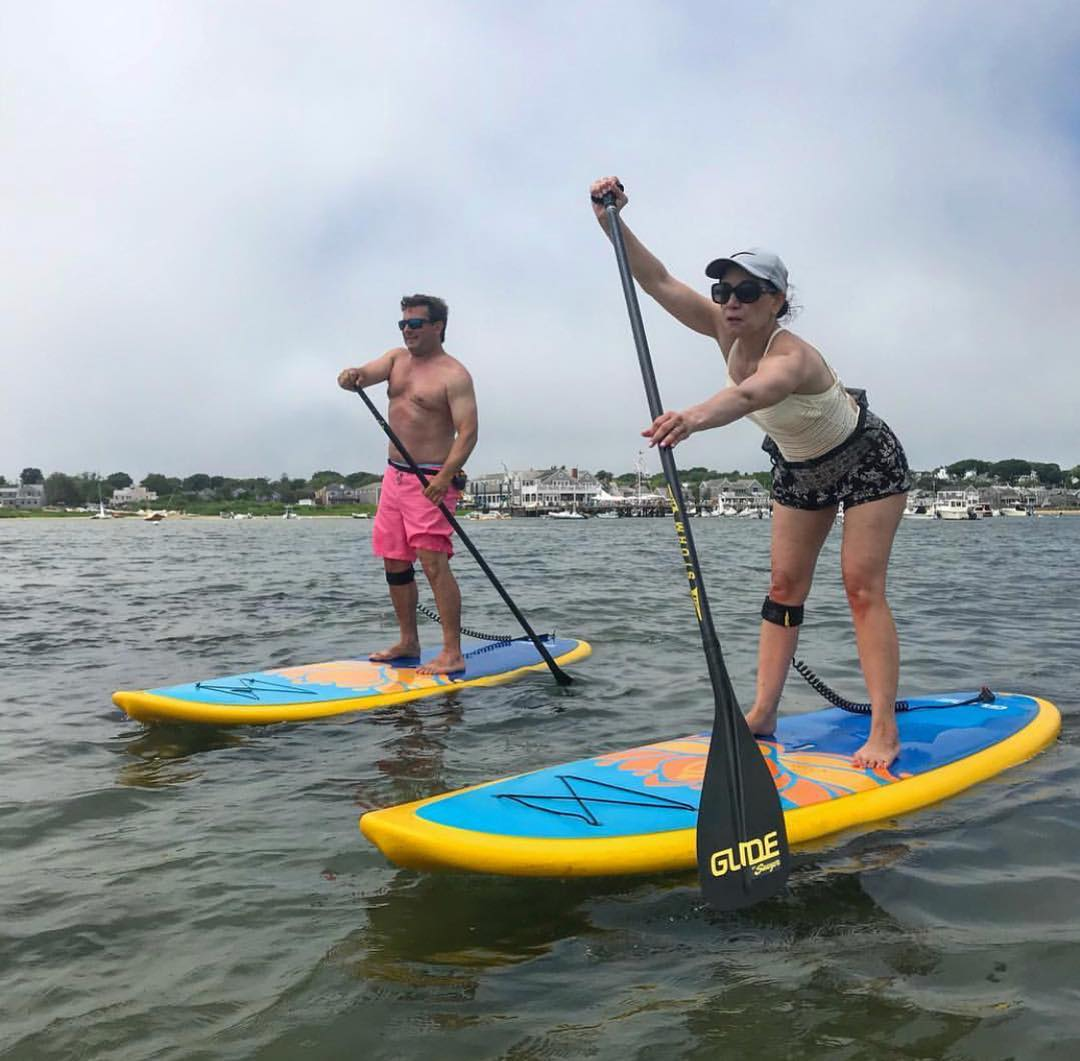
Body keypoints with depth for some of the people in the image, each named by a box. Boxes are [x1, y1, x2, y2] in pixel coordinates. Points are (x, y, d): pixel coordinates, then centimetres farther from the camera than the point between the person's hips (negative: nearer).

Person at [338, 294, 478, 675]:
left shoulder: (453, 374, -9)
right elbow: (364, 375, -2)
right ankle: (408, 642, 24)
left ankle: (452, 654, -14)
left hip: (431, 480, -8)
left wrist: (446, 476, -31)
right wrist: (351, 376, -27)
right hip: (395, 474, 8)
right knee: (395, 561, 11)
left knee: (433, 561, -16)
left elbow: (468, 430, -18)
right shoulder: (397, 358, 13)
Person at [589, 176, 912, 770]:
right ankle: (762, 715, 1)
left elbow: (748, 395, -61)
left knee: (862, 586, -13)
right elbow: (658, 281, -20)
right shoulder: (726, 331, -15)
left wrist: (697, 417, -81)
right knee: (784, 585, 1)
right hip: (800, 470, 7)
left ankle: (884, 731, -9)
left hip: (869, 463, -7)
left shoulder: (793, 358, -37)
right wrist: (611, 221, -31)